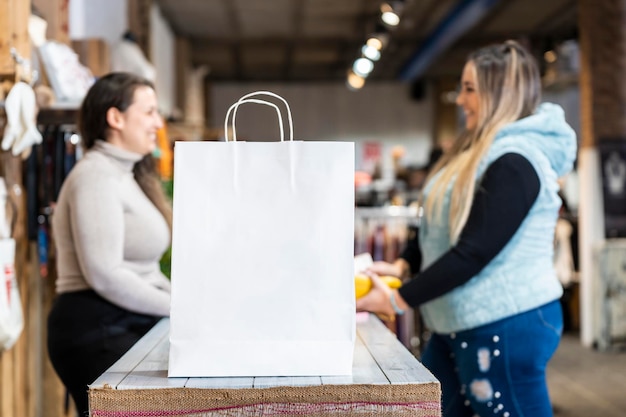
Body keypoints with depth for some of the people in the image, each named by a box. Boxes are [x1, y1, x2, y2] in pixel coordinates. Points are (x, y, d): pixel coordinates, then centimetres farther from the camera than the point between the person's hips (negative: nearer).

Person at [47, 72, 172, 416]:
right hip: (97, 330, -9)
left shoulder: (127, 174, 17)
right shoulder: (96, 177, -12)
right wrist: (177, 307, -13)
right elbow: (105, 275, -20)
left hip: (129, 324, 9)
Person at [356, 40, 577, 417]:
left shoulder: (514, 163, -20)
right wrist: (403, 265, 6)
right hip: (464, 323, 10)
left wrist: (398, 300, -19)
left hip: (507, 325, -10)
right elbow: (446, 229, 18)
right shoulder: (483, 152, 13)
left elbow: (474, 251, -24)